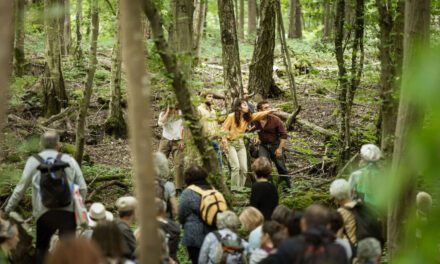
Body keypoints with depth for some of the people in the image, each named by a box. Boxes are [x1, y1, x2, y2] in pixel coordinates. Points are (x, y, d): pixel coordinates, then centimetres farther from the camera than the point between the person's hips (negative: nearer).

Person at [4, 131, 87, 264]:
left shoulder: (33, 161, 6)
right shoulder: (69, 160, 7)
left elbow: (20, 188, 8)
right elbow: (82, 188, 5)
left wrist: (8, 209, 19)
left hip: (45, 213, 0)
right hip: (68, 212, 0)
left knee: (41, 247, 18)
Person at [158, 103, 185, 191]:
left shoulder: (180, 113, 6)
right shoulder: (163, 114, 6)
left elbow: (182, 128, 7)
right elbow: (160, 123, -14)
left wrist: (182, 141, -2)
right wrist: (168, 111, -11)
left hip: (177, 141, 0)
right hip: (165, 140, 0)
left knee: (179, 163, -7)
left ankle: (179, 187, -4)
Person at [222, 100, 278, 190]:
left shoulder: (248, 117, 4)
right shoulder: (231, 116, -12)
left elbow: (259, 115, -4)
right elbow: (224, 129, -11)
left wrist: (271, 111, -16)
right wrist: (224, 141, -19)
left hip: (240, 143, 6)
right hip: (230, 143, -6)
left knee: (244, 168, 0)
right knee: (236, 166, -18)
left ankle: (241, 189, 11)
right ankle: (234, 189, -11)